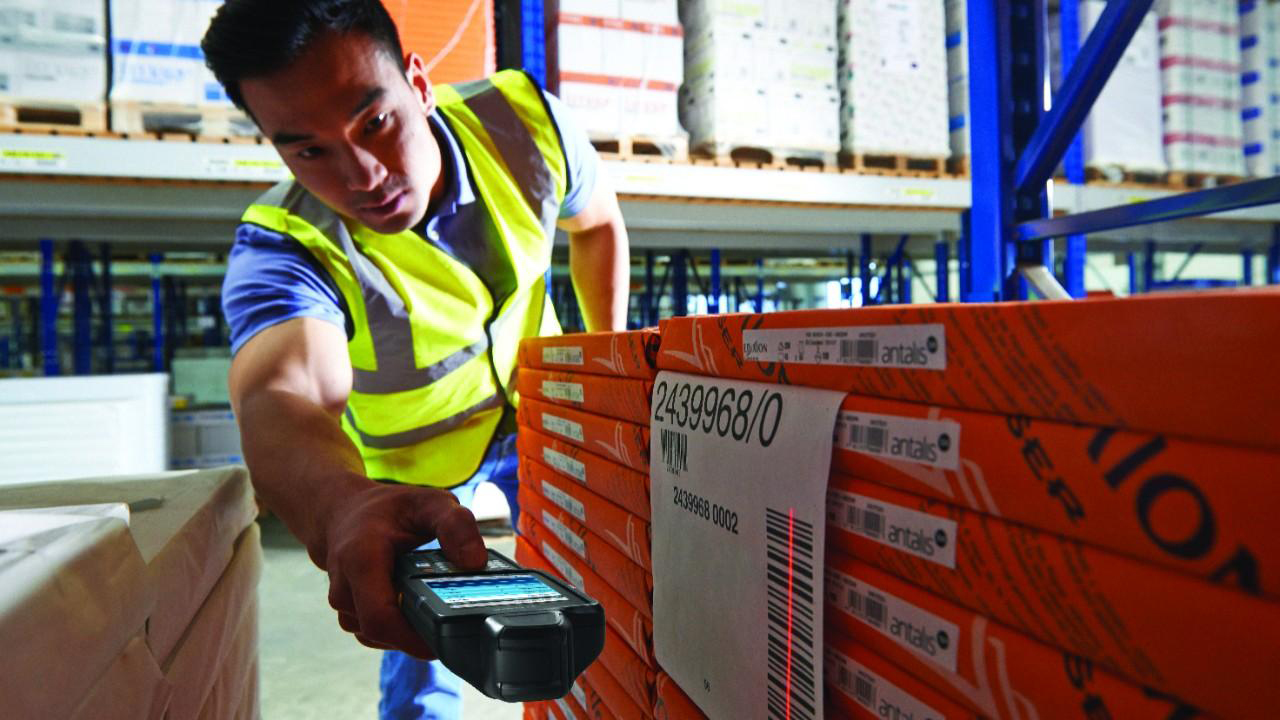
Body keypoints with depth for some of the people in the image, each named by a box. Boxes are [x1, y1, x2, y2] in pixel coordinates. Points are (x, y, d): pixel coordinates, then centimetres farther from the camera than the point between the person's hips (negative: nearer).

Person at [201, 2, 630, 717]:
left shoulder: (525, 121, -24)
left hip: (542, 408, 3)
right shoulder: (281, 250, -33)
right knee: (424, 661, 0)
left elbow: (598, 222, -3)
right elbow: (279, 395, -53)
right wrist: (341, 505, -76)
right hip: (409, 454, -2)